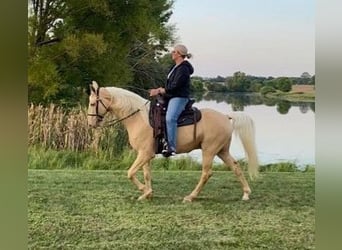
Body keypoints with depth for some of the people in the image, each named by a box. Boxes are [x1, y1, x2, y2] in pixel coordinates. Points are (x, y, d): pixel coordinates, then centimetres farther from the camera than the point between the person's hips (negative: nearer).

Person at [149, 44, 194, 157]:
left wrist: (160, 91, -11)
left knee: (170, 118, -32)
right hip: (171, 97, 11)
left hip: (179, 98, -11)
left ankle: (171, 147, -38)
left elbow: (174, 86, -19)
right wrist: (160, 90, 4)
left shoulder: (183, 69, -15)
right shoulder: (175, 67, 16)